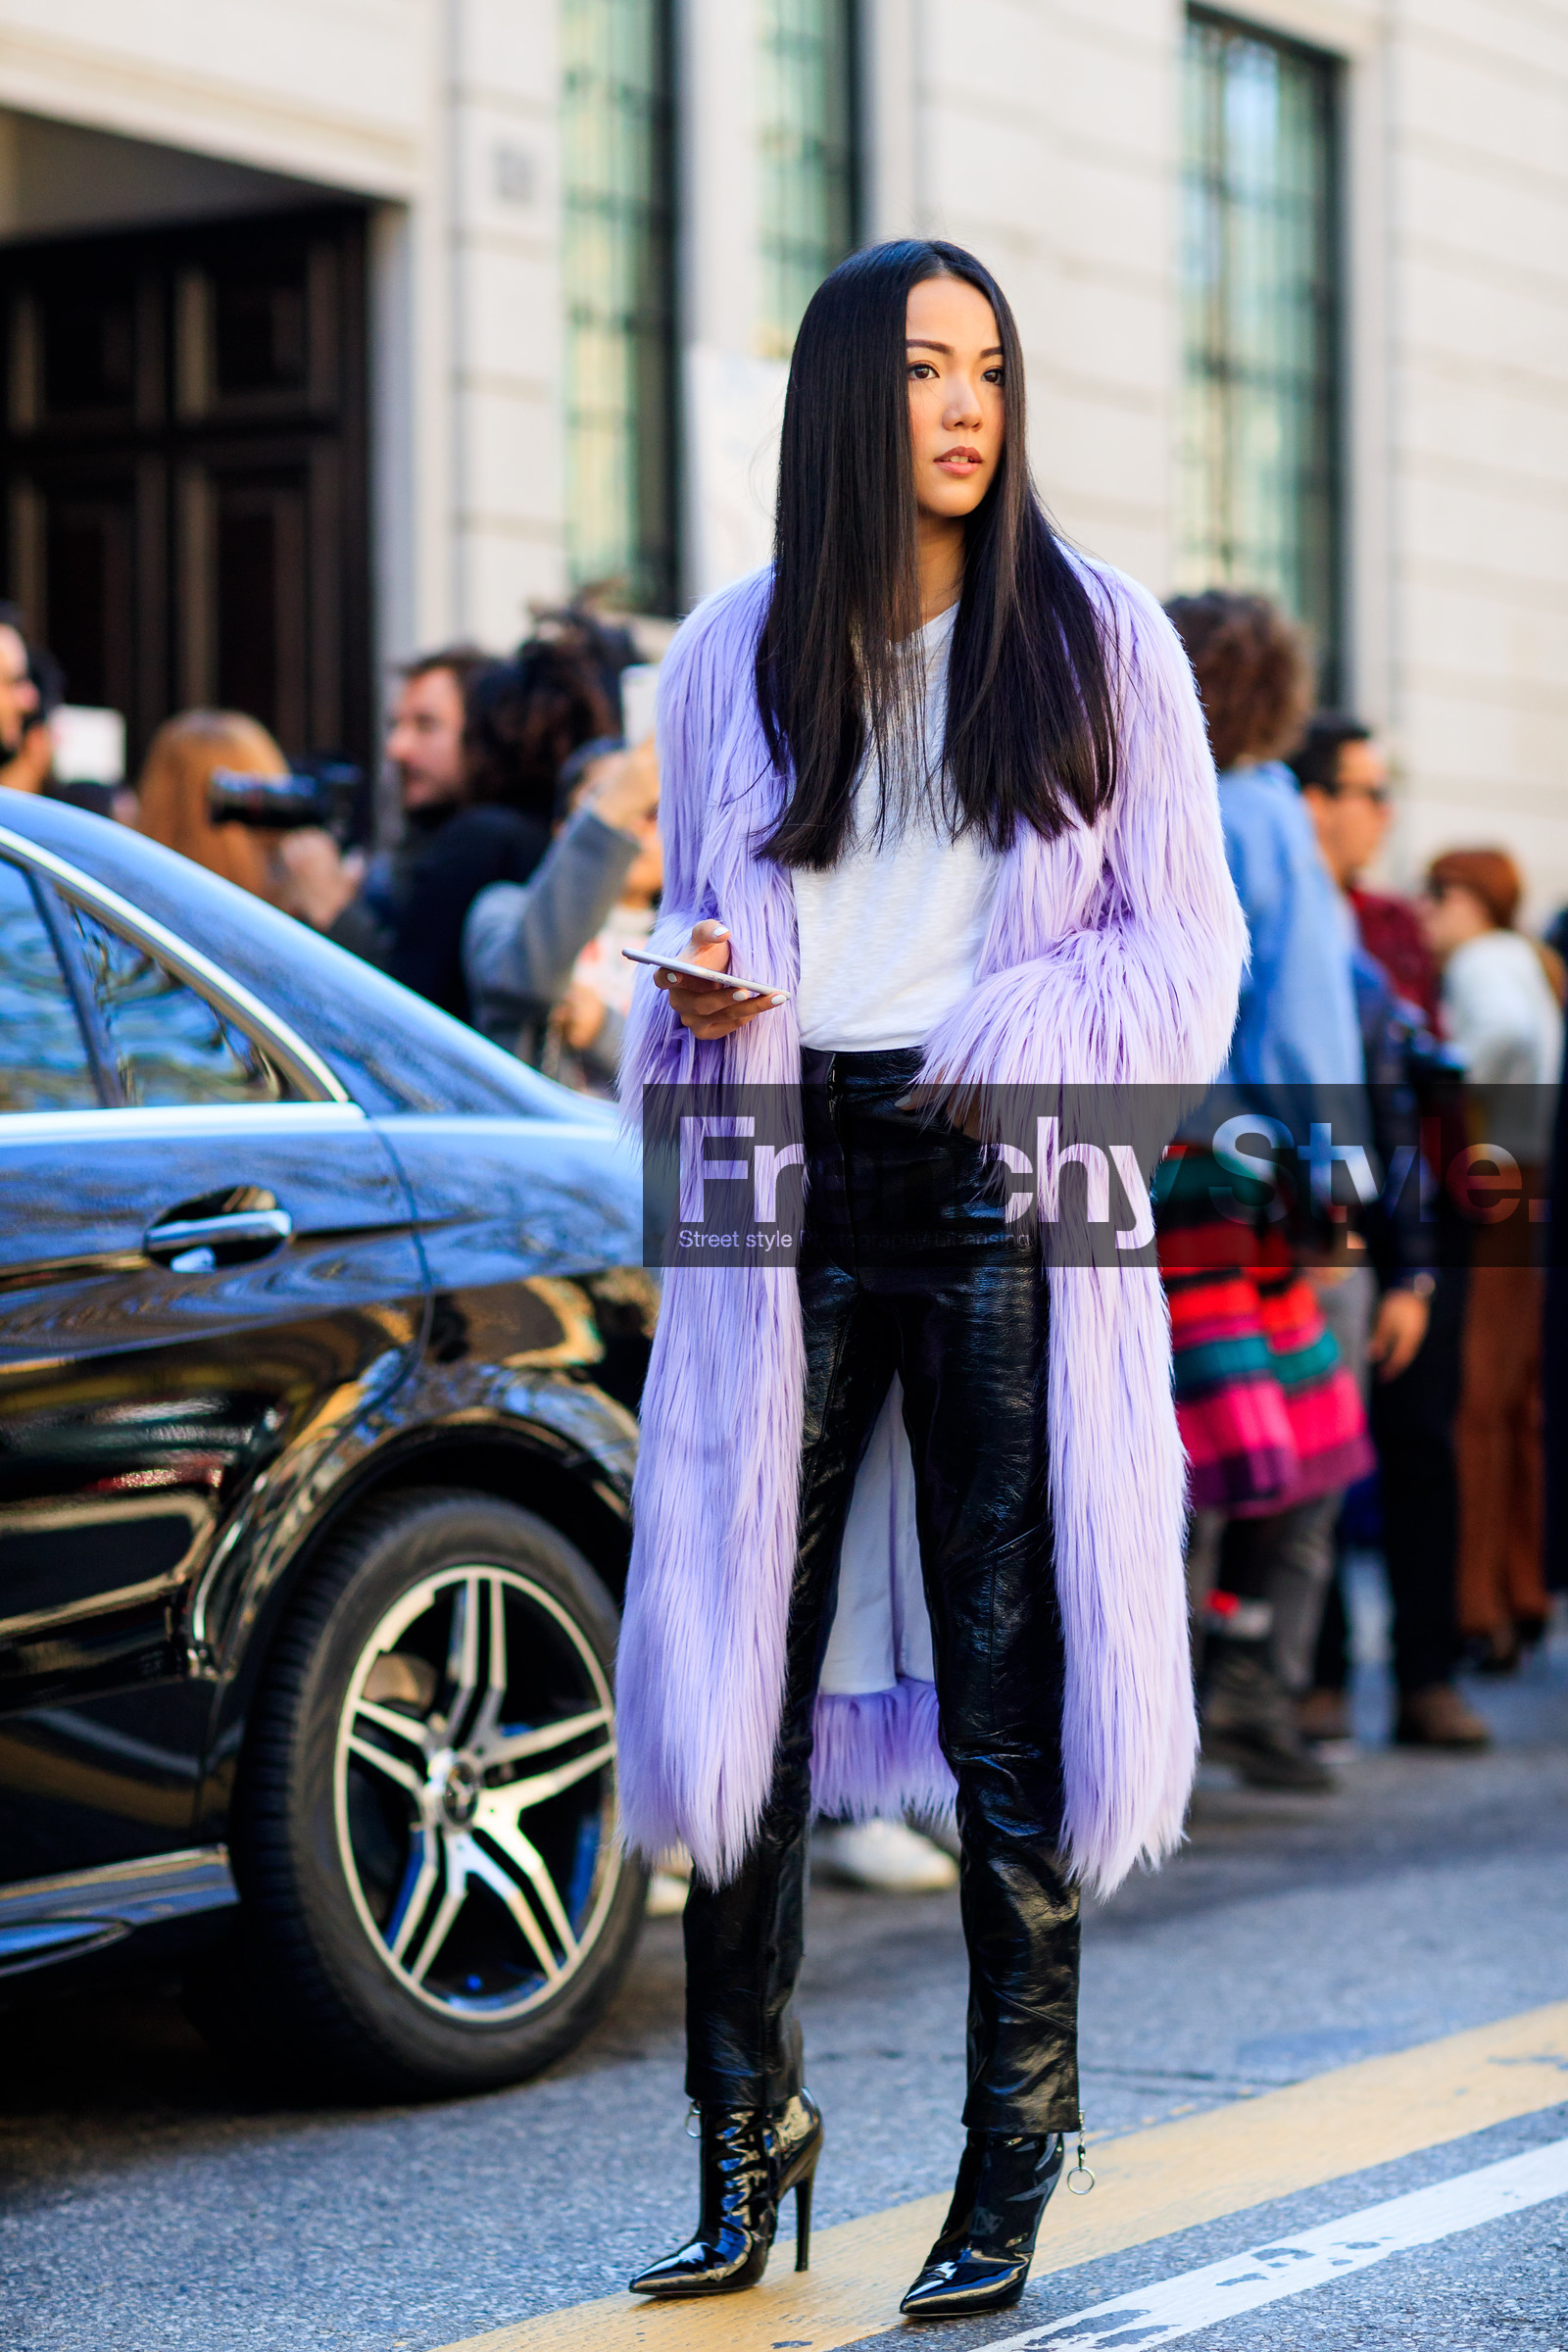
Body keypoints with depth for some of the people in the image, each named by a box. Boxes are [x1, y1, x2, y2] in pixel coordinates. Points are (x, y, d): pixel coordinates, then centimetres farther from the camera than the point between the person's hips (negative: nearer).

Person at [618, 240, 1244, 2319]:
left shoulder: (1098, 639, 6)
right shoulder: (735, 653, 11)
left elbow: (1188, 945, 5)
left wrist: (1002, 1053, -11)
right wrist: (698, 997, -1)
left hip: (1003, 1192, -2)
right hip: (789, 1184, 2)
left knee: (1010, 1687, -1)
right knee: (749, 1661, 0)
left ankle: (1012, 2168, 8)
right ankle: (747, 2134, 13)